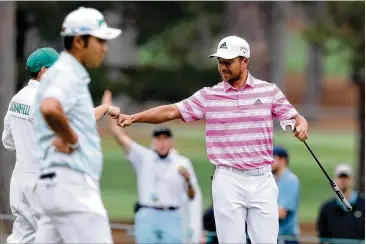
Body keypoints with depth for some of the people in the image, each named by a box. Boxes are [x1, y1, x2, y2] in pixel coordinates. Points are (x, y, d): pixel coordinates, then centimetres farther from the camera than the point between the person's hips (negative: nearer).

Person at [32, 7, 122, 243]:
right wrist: (72, 139, -19)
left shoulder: (72, 74, 21)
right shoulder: (67, 73, -11)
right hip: (72, 183, -10)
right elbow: (49, 109, -33)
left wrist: (105, 109, 53)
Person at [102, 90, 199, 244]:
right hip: (147, 216, 0)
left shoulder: (182, 163, 8)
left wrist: (188, 180, -13)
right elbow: (119, 136, 3)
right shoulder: (144, 157, 7)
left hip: (172, 217, 0)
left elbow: (192, 196, 8)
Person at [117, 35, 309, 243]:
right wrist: (133, 118, -11)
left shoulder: (269, 91, 5)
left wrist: (301, 126, -16)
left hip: (262, 180, 0)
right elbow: (171, 111, 0)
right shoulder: (208, 96, 4)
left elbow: (296, 117, 8)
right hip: (229, 181, 0)